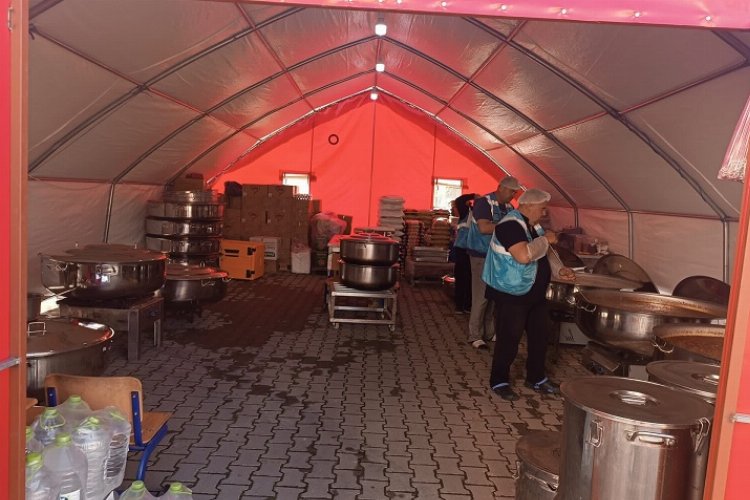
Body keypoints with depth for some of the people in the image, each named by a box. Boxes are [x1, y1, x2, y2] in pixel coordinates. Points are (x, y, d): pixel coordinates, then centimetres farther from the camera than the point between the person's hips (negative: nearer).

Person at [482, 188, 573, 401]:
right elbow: (524, 256, -35)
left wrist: (559, 270, 7)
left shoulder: (533, 226, 12)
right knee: (509, 340, -1)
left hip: (535, 294, 10)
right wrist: (545, 239, -20)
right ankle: (499, 382, 14)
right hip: (512, 295, -10)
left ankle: (536, 378, 30)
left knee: (540, 336, 15)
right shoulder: (511, 225, -20)